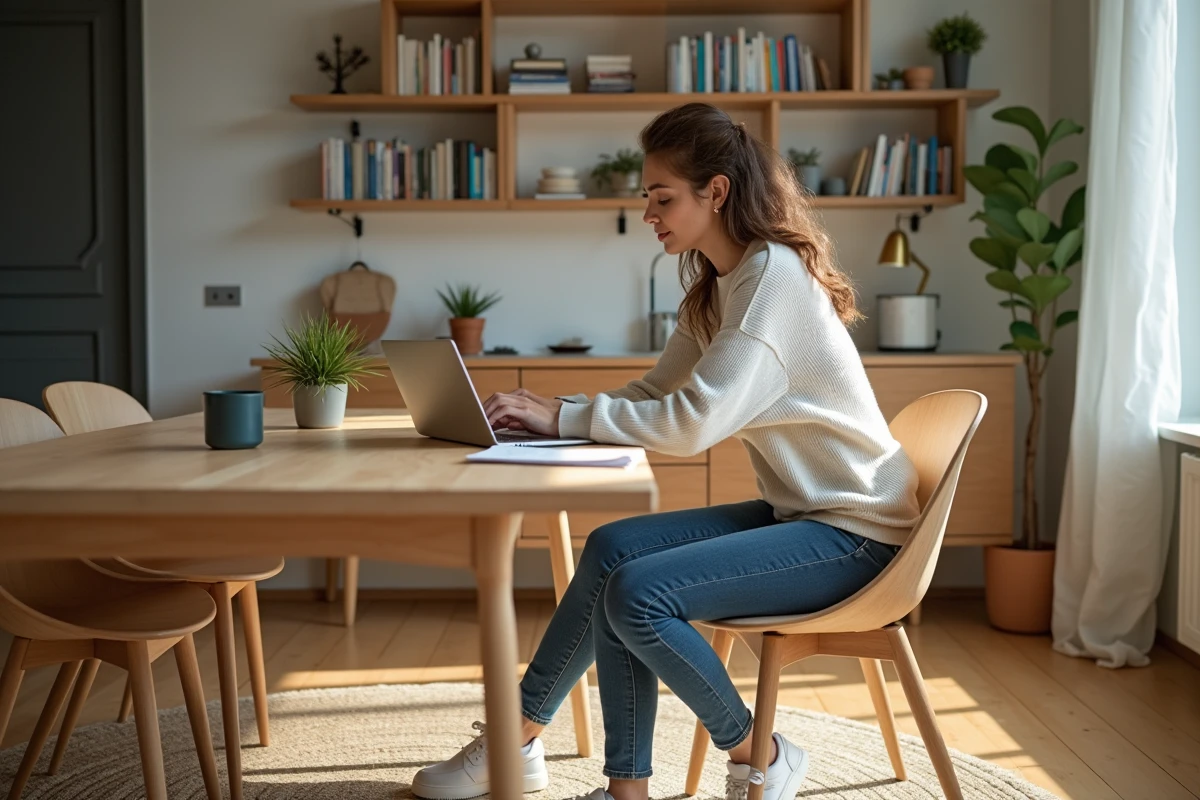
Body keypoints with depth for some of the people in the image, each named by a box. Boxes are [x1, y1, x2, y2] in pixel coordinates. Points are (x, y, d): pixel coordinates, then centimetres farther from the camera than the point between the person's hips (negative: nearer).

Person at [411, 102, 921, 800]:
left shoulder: (775, 274, -18)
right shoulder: (714, 289, 12)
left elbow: (692, 423, -27)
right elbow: (655, 395, 10)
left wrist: (565, 416, -19)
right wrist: (551, 410, -5)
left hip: (855, 530, -9)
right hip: (798, 510, 9)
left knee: (637, 592, -21)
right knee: (614, 550, -5)